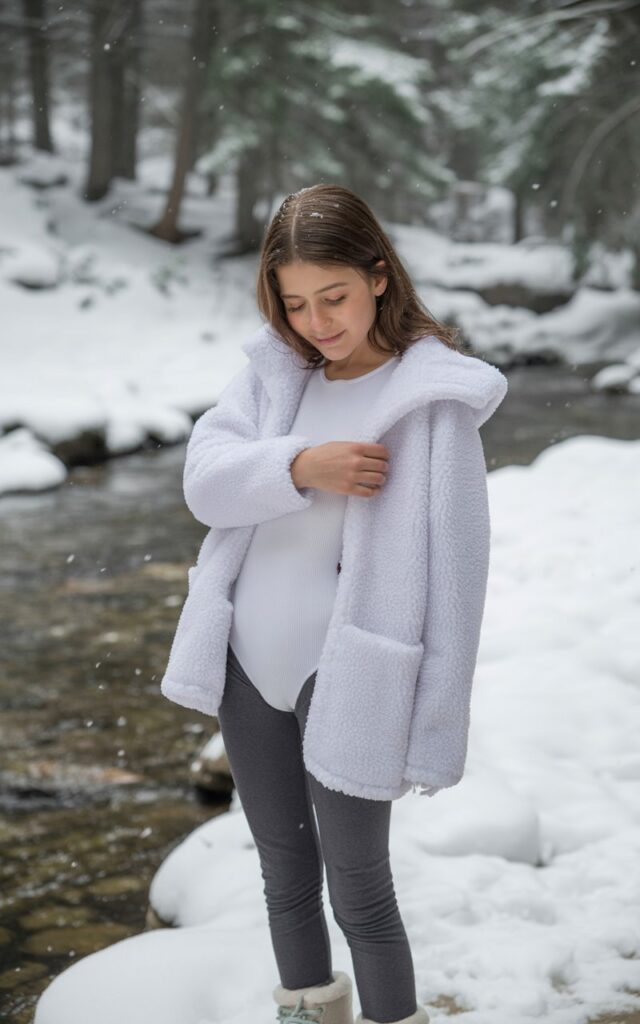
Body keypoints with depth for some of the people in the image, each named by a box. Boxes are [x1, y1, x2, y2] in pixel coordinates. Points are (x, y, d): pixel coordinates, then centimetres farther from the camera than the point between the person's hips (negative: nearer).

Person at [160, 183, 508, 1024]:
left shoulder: (432, 394, -14)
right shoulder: (274, 369, 2)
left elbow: (453, 565, -15)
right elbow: (205, 481, -7)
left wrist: (433, 722, -17)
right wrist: (300, 466, -26)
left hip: (346, 672, -5)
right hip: (251, 661, 6)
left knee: (358, 885, -1)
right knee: (284, 868, 20)